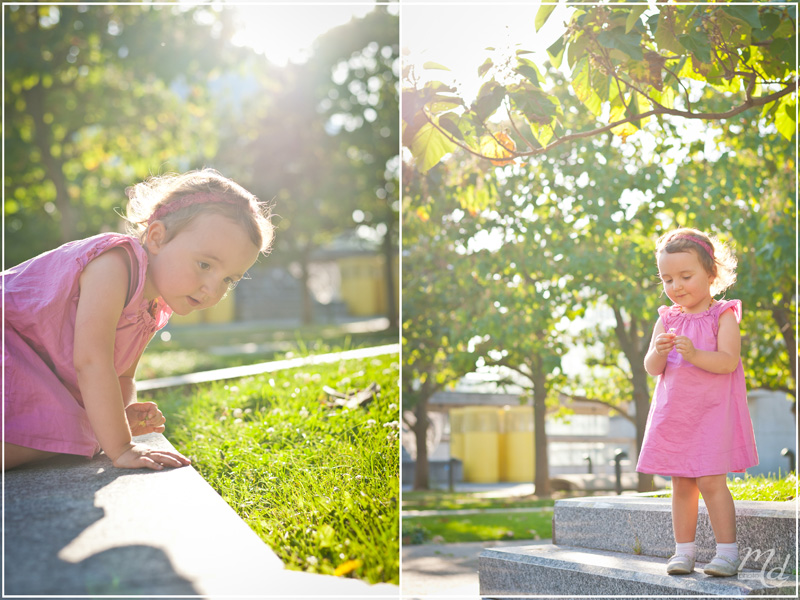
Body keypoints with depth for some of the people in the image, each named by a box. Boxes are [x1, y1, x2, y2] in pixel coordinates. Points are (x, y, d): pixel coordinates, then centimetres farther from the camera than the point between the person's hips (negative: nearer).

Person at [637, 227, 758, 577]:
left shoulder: (723, 316, -4)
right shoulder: (667, 320, 8)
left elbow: (728, 361, -16)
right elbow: (652, 368, 2)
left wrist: (694, 354, -30)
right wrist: (659, 351, -20)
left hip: (712, 411, -4)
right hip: (674, 413, 4)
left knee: (710, 481, -9)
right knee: (681, 484, 7)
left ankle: (727, 551, -1)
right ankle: (684, 550, 15)